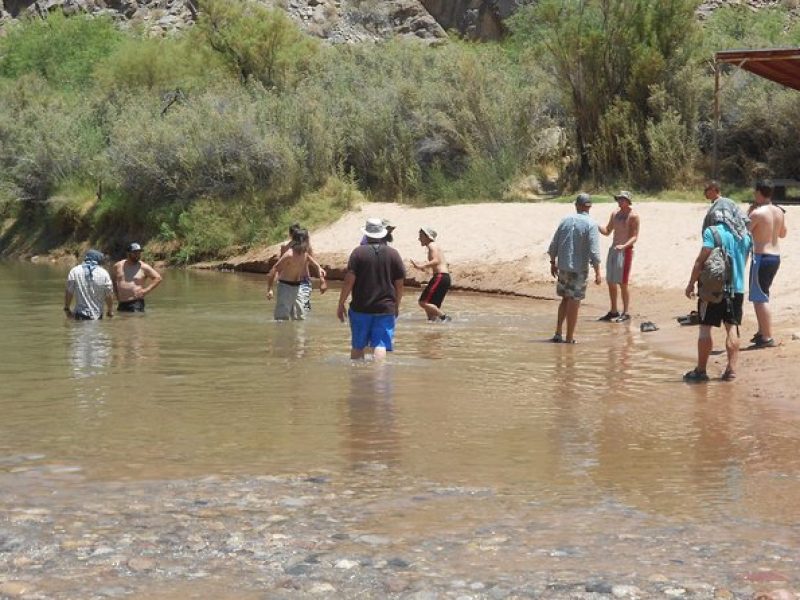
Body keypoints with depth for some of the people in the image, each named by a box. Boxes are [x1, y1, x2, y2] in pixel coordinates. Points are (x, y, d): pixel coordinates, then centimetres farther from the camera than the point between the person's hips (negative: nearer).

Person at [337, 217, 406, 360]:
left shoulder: (359, 252, -4)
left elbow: (349, 280, -8)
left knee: (357, 346, 13)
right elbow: (399, 284, 5)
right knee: (381, 346, -3)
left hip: (360, 308, 0)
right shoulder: (393, 254, 2)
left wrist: (341, 304, 0)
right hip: (385, 308, 0)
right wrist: (396, 306, 18)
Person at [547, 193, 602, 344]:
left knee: (566, 299, 18)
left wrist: (553, 263, 20)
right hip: (579, 269, -5)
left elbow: (553, 245, 8)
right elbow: (594, 252, -17)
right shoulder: (591, 225, -11)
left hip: (563, 267, 5)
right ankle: (569, 338, 4)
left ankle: (558, 333, 14)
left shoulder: (565, 220, 4)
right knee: (574, 302, 2)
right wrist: (597, 273, -13)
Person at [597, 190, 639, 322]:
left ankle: (626, 313, 0)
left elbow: (635, 237, -13)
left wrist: (624, 246, -30)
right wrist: (596, 226, -1)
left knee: (622, 283, -8)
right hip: (613, 250, 7)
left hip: (625, 251, -7)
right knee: (610, 282, 9)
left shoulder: (633, 216, -9)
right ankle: (613, 311, 20)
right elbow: (607, 231, 18)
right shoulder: (615, 214, 12)